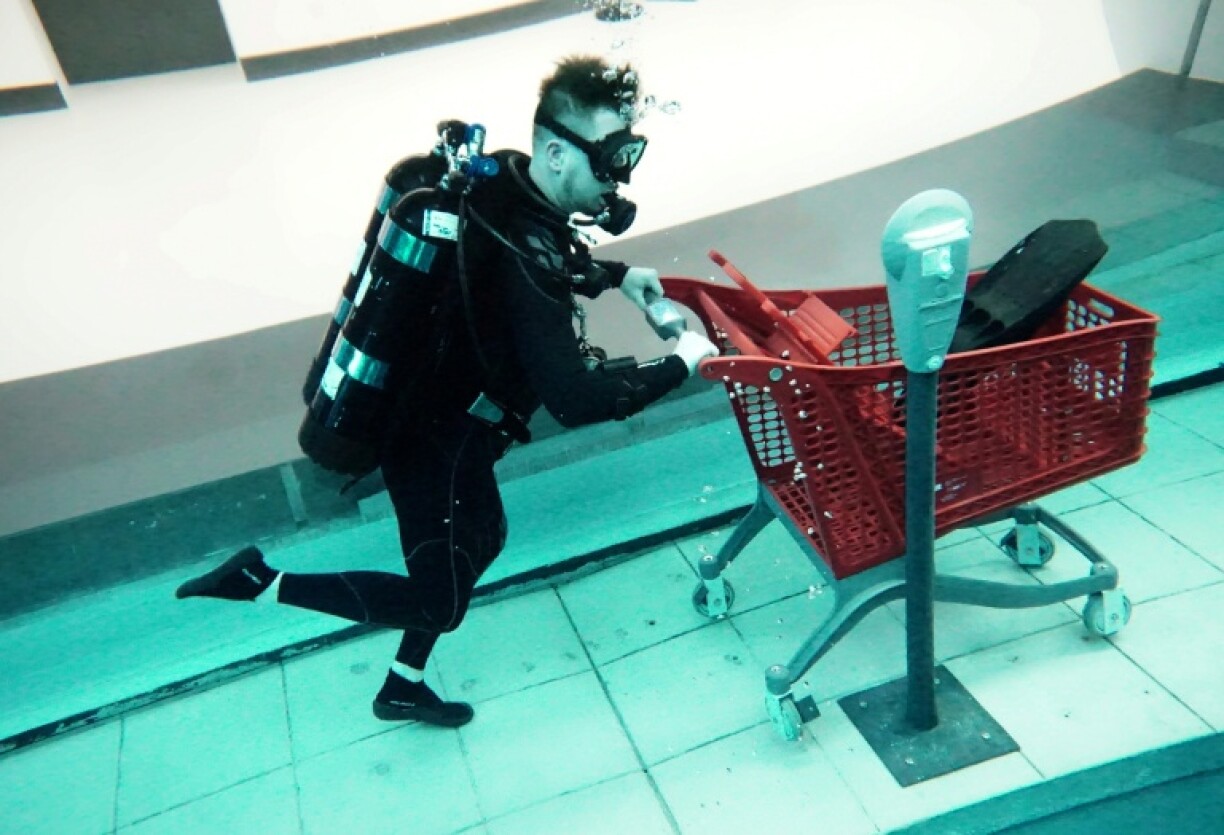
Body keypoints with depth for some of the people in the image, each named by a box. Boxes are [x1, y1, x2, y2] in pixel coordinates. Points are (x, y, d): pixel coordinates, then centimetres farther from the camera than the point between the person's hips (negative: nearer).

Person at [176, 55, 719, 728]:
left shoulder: (500, 183, -5)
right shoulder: (523, 258, -33)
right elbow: (576, 399, -33)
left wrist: (613, 276, 11)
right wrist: (679, 364, -21)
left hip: (423, 412, 9)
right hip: (437, 444, -9)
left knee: (481, 540, 26)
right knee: (440, 599, 11)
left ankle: (403, 688, 45)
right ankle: (262, 584, 14)